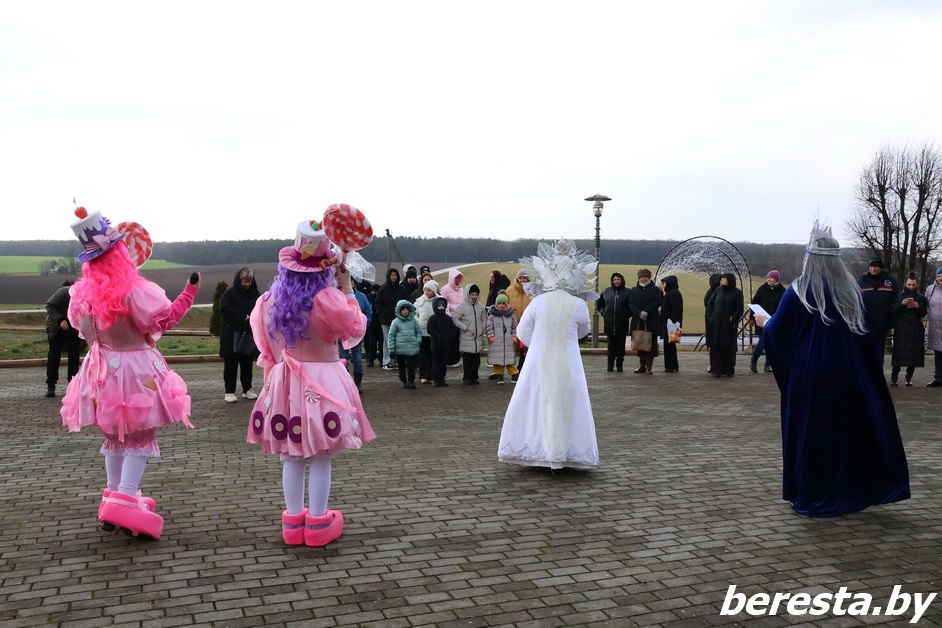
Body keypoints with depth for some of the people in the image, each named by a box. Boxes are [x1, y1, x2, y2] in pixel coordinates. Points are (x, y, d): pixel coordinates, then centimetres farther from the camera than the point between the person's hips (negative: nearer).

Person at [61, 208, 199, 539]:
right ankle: (125, 501, -8)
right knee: (140, 437, 1)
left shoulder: (82, 292, 0)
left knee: (115, 436, 19)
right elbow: (164, 319, -13)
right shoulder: (134, 289, -19)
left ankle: (114, 496, 25)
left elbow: (80, 326, 15)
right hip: (134, 370, -6)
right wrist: (190, 292, -7)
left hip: (101, 371, 6)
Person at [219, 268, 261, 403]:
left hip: (249, 335, 4)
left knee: (247, 363, 11)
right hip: (231, 334, -4)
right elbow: (224, 310, -16)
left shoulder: (255, 294, 7)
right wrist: (243, 317, -18)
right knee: (231, 364, 1)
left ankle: (247, 390, 21)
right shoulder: (229, 293, -5)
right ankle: (229, 392, 7)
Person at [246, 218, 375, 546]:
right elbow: (355, 329, -3)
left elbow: (266, 342, 12)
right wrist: (348, 290, 0)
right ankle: (318, 523, 10)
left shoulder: (271, 299, 3)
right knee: (320, 457, 3)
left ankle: (294, 520, 19)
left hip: (283, 384, 5)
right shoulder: (326, 298, -14)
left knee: (292, 456, 12)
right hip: (321, 384, -5)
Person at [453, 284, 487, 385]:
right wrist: (465, 327, -12)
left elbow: (484, 319, 19)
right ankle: (468, 378, 5)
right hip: (467, 338, -5)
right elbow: (455, 319, -7)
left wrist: (483, 328, 2)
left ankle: (474, 377, 20)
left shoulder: (481, 307, 8)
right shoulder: (462, 307, -6)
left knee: (476, 359, 9)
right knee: (467, 359, -2)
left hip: (478, 337, 5)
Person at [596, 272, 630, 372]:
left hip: (622, 324, -2)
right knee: (611, 345, 7)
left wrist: (627, 314, -9)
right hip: (609, 323, 2)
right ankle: (610, 364, 11)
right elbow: (599, 303, 19)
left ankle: (619, 364, 11)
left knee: (620, 345, 4)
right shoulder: (606, 291, 8)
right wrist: (603, 312, 7)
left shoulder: (628, 292, -2)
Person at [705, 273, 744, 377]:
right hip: (715, 325, 3)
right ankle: (716, 370, 8)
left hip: (728, 326, -3)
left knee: (727, 349, 2)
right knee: (715, 348, 1)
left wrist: (733, 320, -11)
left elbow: (739, 309, -7)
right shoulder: (718, 290, 8)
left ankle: (728, 371, 12)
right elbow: (710, 303, 13)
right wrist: (710, 316, 4)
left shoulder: (737, 293, -4)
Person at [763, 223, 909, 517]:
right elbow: (869, 334, 6)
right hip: (846, 375, 4)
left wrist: (765, 323, 13)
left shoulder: (799, 291, -11)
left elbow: (776, 331, -7)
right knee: (850, 429, 15)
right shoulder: (852, 290, 1)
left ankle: (810, 497, 12)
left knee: (809, 432, 6)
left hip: (808, 375, -3)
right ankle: (853, 492, 24)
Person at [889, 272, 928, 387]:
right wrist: (902, 304, -15)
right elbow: (893, 311, 0)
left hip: (916, 331, 2)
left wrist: (917, 306, -13)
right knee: (898, 353, -8)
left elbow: (924, 313, 6)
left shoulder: (921, 298, 13)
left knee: (914, 354, -1)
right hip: (901, 329, -1)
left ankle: (909, 377, 8)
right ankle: (894, 377, -2)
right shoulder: (899, 296, 9)